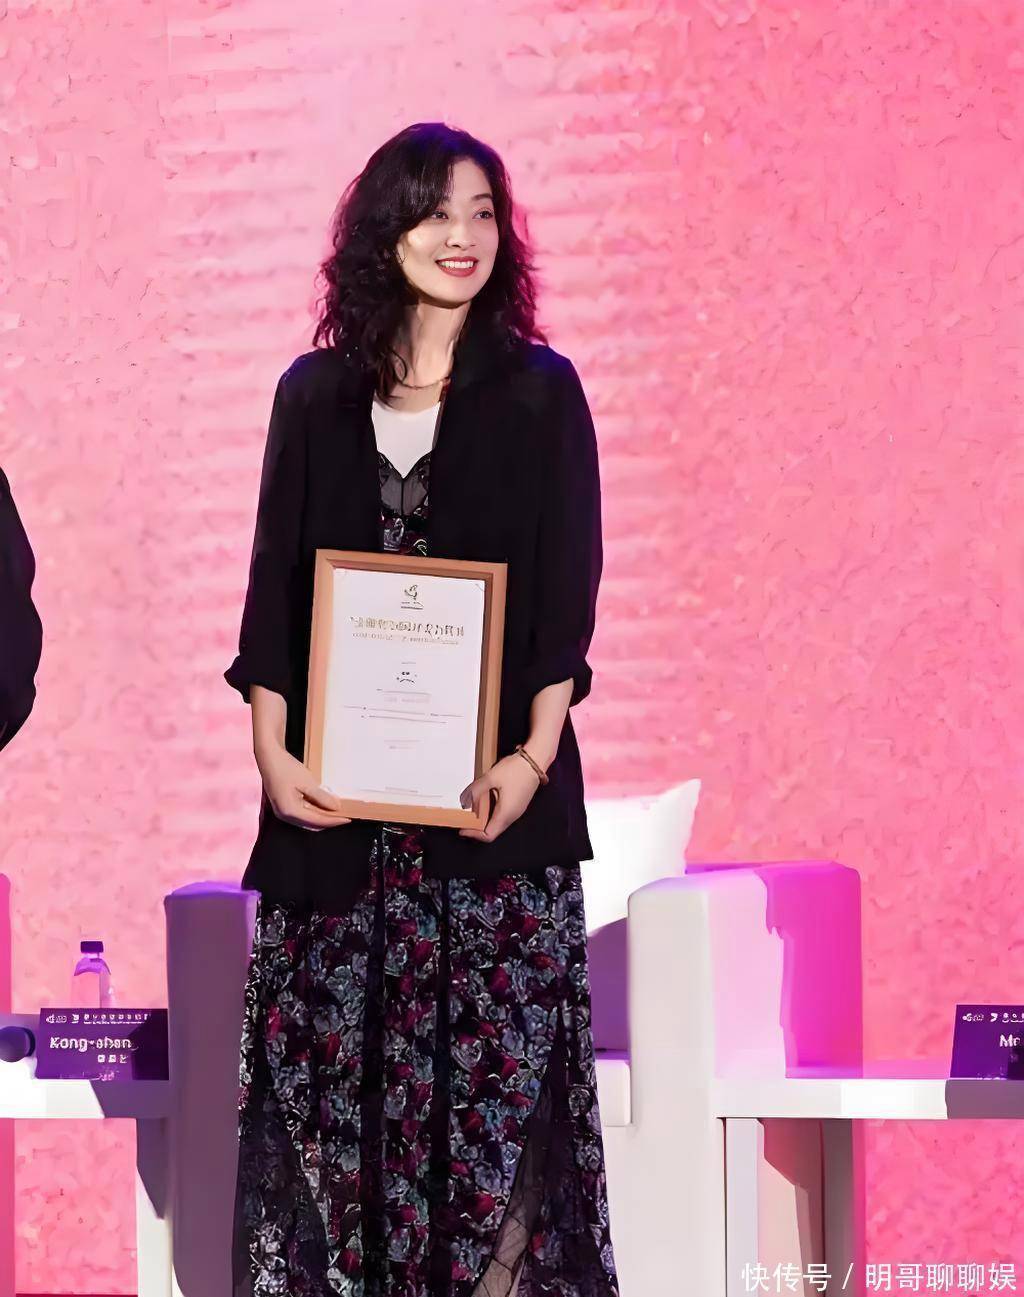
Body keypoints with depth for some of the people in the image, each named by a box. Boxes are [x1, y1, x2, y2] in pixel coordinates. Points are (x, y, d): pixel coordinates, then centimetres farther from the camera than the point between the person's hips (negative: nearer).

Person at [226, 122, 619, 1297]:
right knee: (329, 1060, 0)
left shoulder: (539, 392, 4)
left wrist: (536, 754, -12)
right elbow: (276, 583, 7)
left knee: (499, 1060, -6)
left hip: (492, 780, -2)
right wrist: (271, 749, -5)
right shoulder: (317, 393, 10)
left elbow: (568, 591, 0)